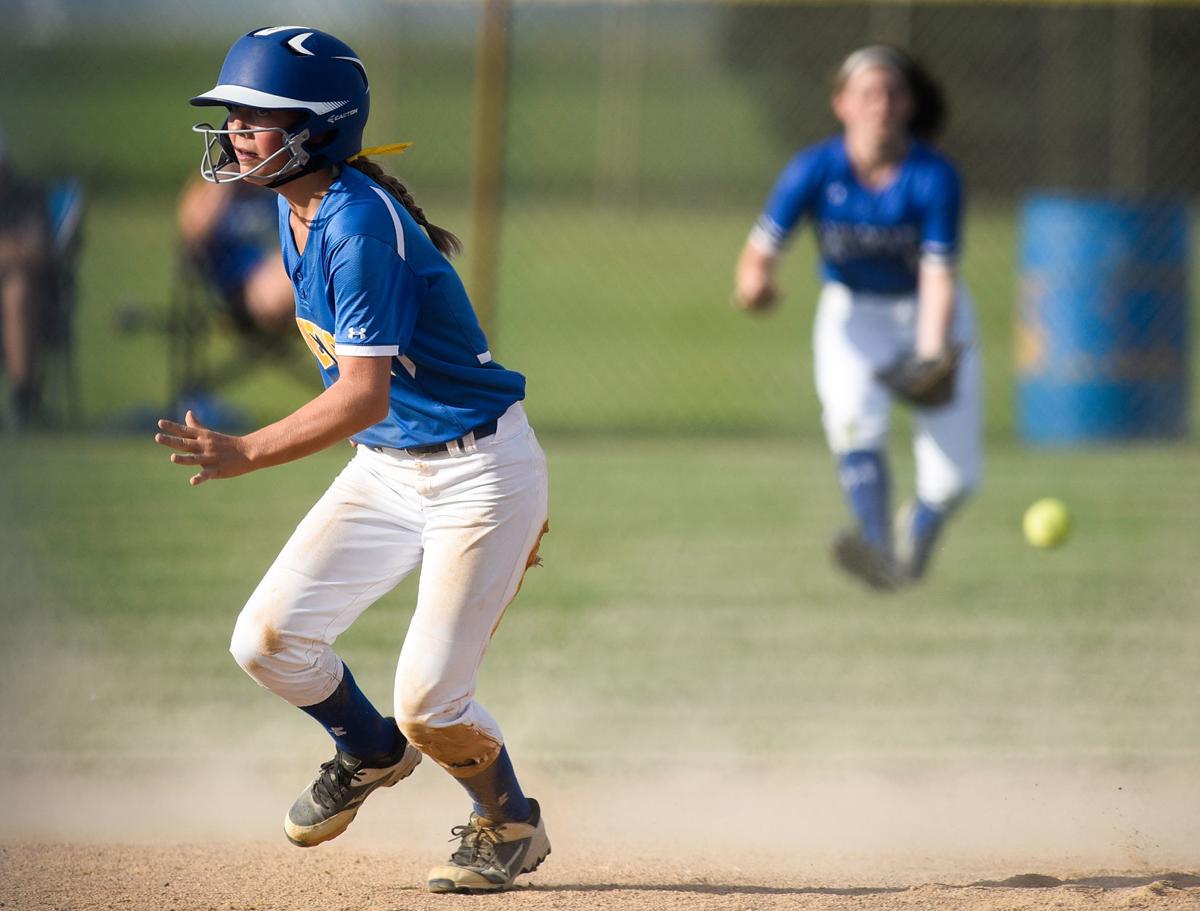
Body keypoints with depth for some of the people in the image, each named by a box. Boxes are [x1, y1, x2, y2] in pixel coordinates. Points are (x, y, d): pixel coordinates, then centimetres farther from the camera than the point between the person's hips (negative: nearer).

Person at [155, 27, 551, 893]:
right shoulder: (295, 207, 2)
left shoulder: (362, 227, -26)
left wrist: (246, 453, -43)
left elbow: (365, 394, -34)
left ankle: (511, 827, 19)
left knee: (427, 702, -11)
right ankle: (371, 753, 29)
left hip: (479, 471, -9)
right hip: (383, 467, 9)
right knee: (268, 640, -1)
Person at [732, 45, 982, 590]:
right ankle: (879, 554, -42)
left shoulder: (935, 178, -23)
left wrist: (930, 358, -41)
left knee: (954, 477, -7)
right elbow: (760, 252, -18)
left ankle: (919, 526, 27)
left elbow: (939, 278, -27)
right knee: (854, 421, -31)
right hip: (853, 314, 0)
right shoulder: (815, 171, -18)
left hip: (930, 316, 0)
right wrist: (754, 283, -42)